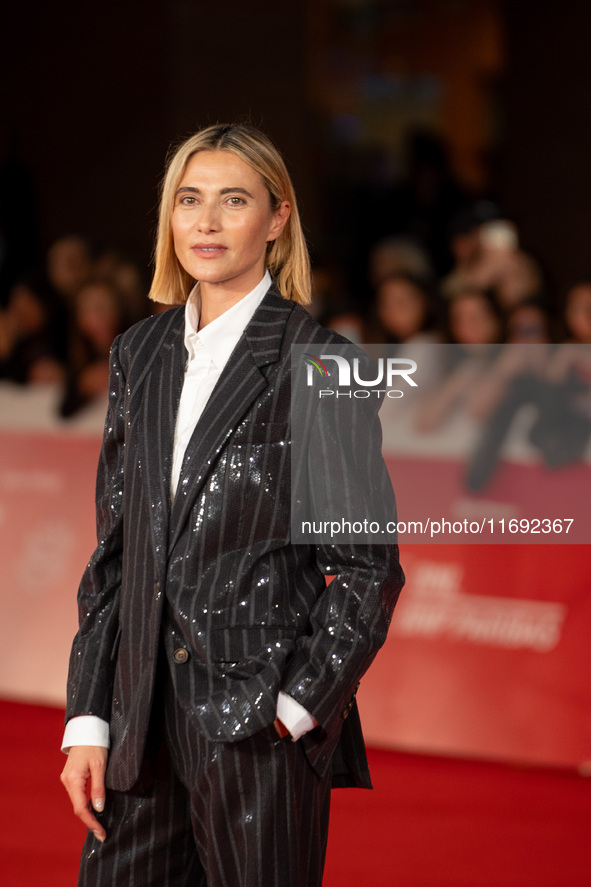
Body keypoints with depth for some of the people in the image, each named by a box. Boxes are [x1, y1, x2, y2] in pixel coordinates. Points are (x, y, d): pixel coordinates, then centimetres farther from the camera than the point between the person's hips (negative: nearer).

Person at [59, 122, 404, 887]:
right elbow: (115, 546, 14)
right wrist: (89, 721, 8)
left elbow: (367, 567, -4)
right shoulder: (141, 353, 12)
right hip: (144, 723, 5)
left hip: (259, 729, -5)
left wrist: (295, 708, -11)